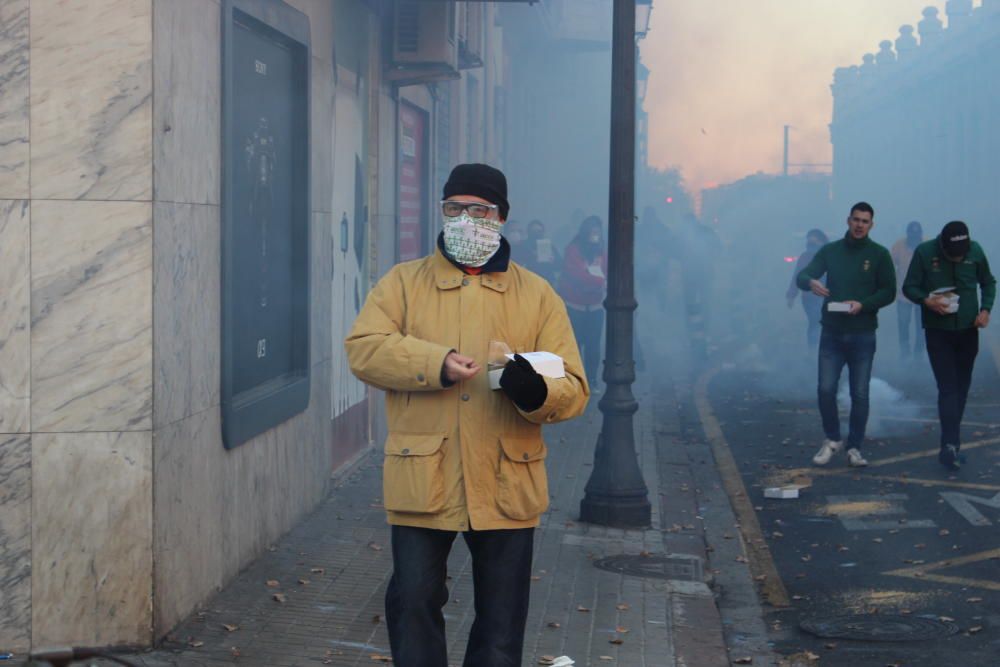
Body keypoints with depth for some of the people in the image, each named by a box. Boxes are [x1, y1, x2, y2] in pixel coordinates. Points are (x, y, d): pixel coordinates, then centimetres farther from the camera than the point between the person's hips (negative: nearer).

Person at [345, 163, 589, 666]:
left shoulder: (537, 296, 7)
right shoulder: (404, 282, 7)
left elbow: (573, 390, 1)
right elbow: (363, 348, -8)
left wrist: (535, 391, -22)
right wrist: (436, 363, -20)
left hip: (505, 487, 1)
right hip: (422, 482, -1)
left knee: (501, 625, 10)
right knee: (413, 604, 3)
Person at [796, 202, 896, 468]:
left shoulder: (879, 254, 0)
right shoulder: (830, 251, 6)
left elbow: (889, 292, -2)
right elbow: (801, 276, 0)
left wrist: (863, 304, -19)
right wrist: (811, 282, -25)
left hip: (863, 335, -1)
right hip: (832, 333, 1)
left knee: (859, 394, 2)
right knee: (826, 389, -4)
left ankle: (854, 447, 14)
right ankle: (832, 439, 16)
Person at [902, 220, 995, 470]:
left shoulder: (975, 251, -5)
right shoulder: (924, 252, -12)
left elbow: (988, 283, 10)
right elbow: (909, 287, -5)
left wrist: (986, 309, -6)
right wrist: (927, 300, -23)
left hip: (967, 330, 3)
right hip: (938, 331, -3)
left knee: (961, 387, 10)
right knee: (947, 387, -12)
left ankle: (950, 444, 21)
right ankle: (951, 445, -17)